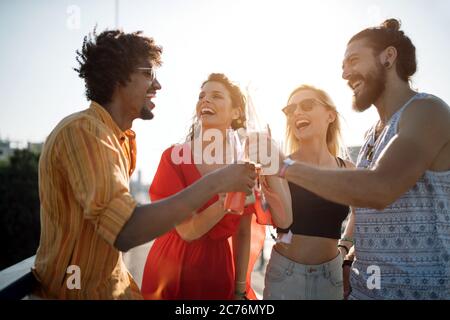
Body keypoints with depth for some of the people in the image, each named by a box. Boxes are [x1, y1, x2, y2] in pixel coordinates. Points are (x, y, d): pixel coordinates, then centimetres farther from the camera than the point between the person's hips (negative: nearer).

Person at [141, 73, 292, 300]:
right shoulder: (173, 157, -12)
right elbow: (187, 230, -18)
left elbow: (243, 234, 1)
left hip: (219, 274, 2)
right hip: (172, 273, -1)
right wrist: (227, 200, -32)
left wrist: (241, 289, 2)